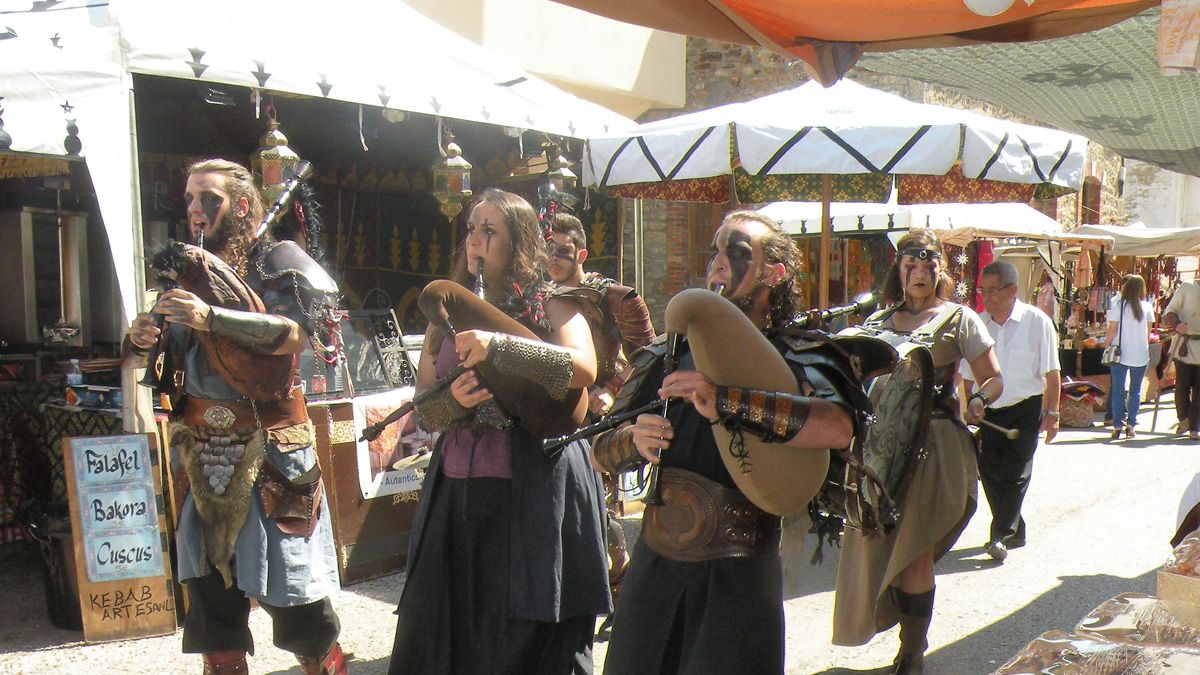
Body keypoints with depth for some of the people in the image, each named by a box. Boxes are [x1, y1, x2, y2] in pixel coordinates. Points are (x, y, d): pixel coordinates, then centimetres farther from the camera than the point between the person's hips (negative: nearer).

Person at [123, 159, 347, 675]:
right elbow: (137, 361, 19)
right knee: (209, 589, 8)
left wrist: (212, 318, -27)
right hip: (203, 454, 5)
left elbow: (296, 334, -18)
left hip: (269, 452, -5)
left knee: (293, 598, -4)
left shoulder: (276, 263, 0)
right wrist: (138, 342, -5)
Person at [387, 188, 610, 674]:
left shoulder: (551, 305, 0)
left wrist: (498, 345, -27)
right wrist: (452, 400, -11)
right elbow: (422, 412, 11)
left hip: (534, 491, -5)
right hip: (457, 487, 5)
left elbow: (583, 368, -20)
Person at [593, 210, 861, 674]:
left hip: (739, 579, -4)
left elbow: (838, 427, -25)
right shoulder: (671, 355, 10)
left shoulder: (790, 357, -3)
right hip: (652, 568, 4)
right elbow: (600, 452, 9)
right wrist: (634, 441, -13)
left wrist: (725, 402, -30)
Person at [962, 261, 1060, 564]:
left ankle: (1002, 535, -2)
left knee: (1015, 473, -7)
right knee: (989, 472, 6)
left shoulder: (1037, 322, -10)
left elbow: (1052, 373, -4)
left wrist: (1052, 413, -5)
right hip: (988, 411, 4)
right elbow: (969, 374, 8)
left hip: (1025, 409, -4)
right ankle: (1013, 531, 22)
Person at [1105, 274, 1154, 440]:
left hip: (1120, 353, -2)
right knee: (1135, 390, 10)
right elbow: (1148, 333, 6)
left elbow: (1112, 329, -6)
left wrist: (1106, 345, 5)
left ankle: (1118, 426, -2)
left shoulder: (1117, 305, -6)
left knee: (1118, 390, 3)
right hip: (1140, 355, 2)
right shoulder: (1147, 307, 0)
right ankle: (1131, 425, 6)